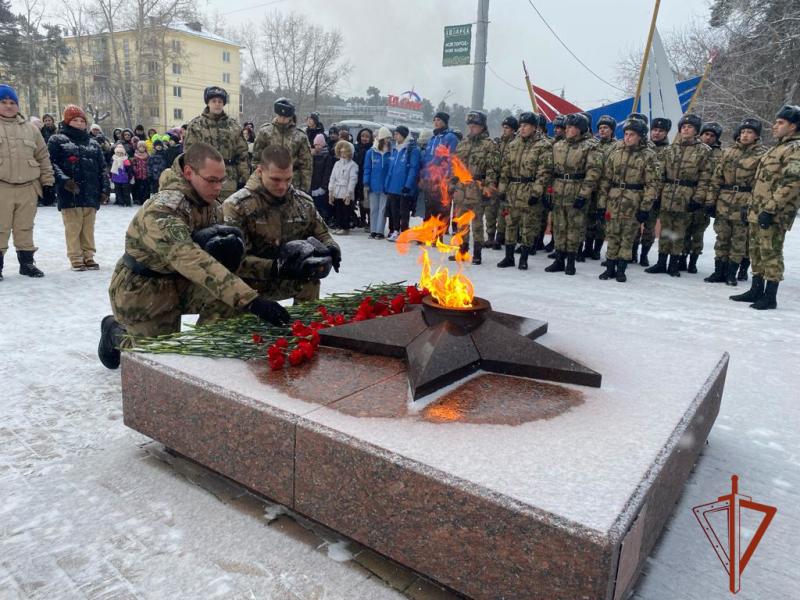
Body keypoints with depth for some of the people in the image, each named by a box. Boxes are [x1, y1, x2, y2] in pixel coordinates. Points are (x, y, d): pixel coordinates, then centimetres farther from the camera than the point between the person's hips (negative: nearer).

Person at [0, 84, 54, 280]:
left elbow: (43, 156, 14)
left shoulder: (30, 128, 12)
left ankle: (27, 262, 20)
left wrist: (47, 180, 8)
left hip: (28, 187, 3)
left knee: (25, 228, 10)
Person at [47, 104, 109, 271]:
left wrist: (104, 189, 5)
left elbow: (102, 168, 16)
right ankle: (76, 259, 3)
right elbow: (51, 162, -4)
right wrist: (63, 180, -19)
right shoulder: (57, 139, 7)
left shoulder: (93, 142, 19)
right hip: (70, 193, -3)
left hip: (91, 193, 4)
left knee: (88, 228, 7)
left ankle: (88, 256, 15)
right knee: (73, 227, -2)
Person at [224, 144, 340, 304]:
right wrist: (273, 267, -31)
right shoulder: (237, 205, -13)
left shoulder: (303, 202, 5)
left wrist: (332, 248, -7)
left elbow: (321, 235, 17)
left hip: (292, 281, 5)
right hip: (250, 283, -4)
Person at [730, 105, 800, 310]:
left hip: (774, 215, -10)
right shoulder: (777, 148, 21)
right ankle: (756, 290, 25)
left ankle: (770, 296, 2)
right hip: (758, 211, 10)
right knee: (756, 251, 14)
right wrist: (752, 206, 21)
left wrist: (770, 209, -25)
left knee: (770, 252, -5)